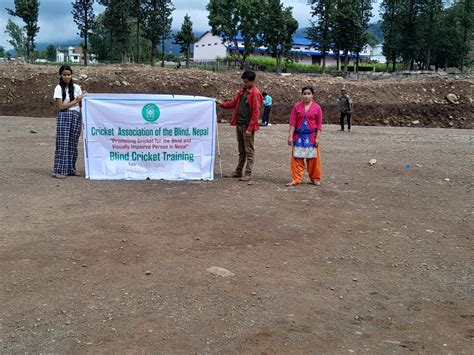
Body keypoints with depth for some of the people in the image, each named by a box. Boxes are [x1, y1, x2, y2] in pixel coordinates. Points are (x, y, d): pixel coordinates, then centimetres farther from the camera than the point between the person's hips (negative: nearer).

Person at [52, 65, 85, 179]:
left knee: (73, 143, 5)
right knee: (62, 143, -9)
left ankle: (70, 168, 14)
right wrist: (76, 101, -4)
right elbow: (61, 106, -6)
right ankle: (60, 170, -9)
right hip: (64, 116, -4)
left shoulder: (76, 87, 12)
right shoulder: (59, 88, 1)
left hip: (76, 116, 4)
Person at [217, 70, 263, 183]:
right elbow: (234, 103, 19)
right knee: (241, 150, 15)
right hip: (239, 124, 8)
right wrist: (223, 104, 2)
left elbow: (255, 113, -14)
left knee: (249, 151, -2)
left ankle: (248, 174, 1)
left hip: (248, 126, -8)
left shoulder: (255, 93, -11)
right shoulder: (242, 90, 12)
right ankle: (239, 172, 23)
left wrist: (250, 128, -17)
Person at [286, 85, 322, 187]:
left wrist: (317, 138, -7)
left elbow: (319, 124, -1)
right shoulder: (297, 106, 1)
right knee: (297, 158, 2)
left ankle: (315, 179, 20)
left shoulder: (317, 107, -1)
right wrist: (290, 137, -6)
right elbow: (292, 122, -1)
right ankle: (296, 179, 9)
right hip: (298, 136, 1)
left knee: (313, 158, 6)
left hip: (311, 137, -1)